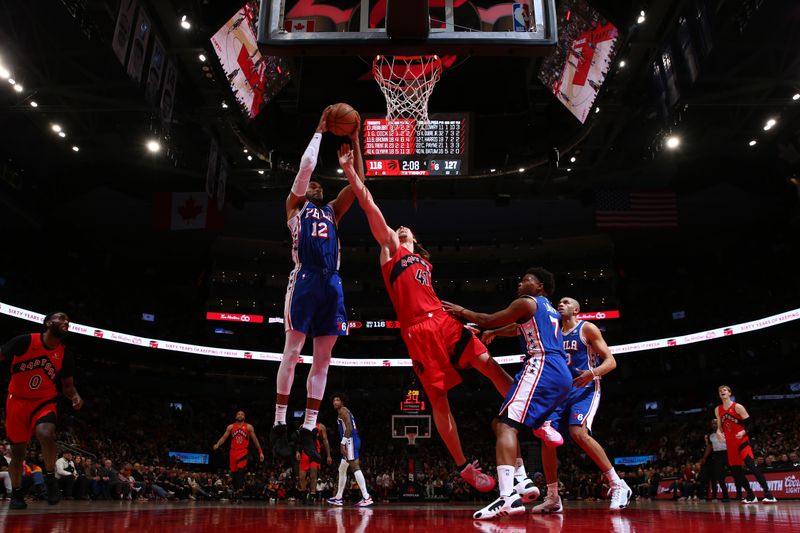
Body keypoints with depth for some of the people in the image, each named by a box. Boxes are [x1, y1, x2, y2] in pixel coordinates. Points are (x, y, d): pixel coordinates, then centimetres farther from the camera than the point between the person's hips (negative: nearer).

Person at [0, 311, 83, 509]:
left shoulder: (65, 356, -4)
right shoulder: (24, 341, -14)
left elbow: (67, 385, 7)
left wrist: (75, 396, -14)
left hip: (44, 403, 1)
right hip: (17, 401, 0)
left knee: (46, 434, -28)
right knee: (17, 450, 6)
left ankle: (50, 477, -6)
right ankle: (16, 493, 26)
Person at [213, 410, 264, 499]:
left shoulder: (249, 427, 3)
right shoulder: (230, 427, 9)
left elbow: (255, 440, 4)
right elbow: (224, 437, 4)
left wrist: (260, 452, 0)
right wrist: (217, 444, -17)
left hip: (243, 451, -3)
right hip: (233, 452, 3)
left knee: (241, 469, -25)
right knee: (234, 472, 8)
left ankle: (240, 488, -30)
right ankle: (235, 490, 23)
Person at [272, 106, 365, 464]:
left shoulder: (332, 211, 27)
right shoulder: (294, 206, 15)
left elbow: (357, 182, 20)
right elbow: (306, 164, 4)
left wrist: (354, 141, 17)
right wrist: (320, 131, 13)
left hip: (332, 282, 5)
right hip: (305, 278, -5)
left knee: (323, 359, 2)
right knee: (292, 351, -6)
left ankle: (308, 429, 7)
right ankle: (279, 425, 1)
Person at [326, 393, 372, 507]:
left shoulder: (343, 410, -5)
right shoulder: (344, 412, 24)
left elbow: (349, 427, -18)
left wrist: (342, 443, -22)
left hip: (350, 441, -11)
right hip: (350, 442, 11)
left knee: (355, 468, -17)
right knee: (342, 470, 17)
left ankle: (366, 497, -23)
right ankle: (339, 498, 25)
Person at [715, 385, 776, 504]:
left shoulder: (738, 407, -7)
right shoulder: (718, 410, 9)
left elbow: (750, 424, -7)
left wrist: (743, 432, -25)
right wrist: (719, 432, -4)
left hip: (742, 441, -6)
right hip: (730, 444, 6)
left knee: (751, 464, -21)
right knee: (735, 470, 5)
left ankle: (768, 495, -23)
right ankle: (751, 496, 16)